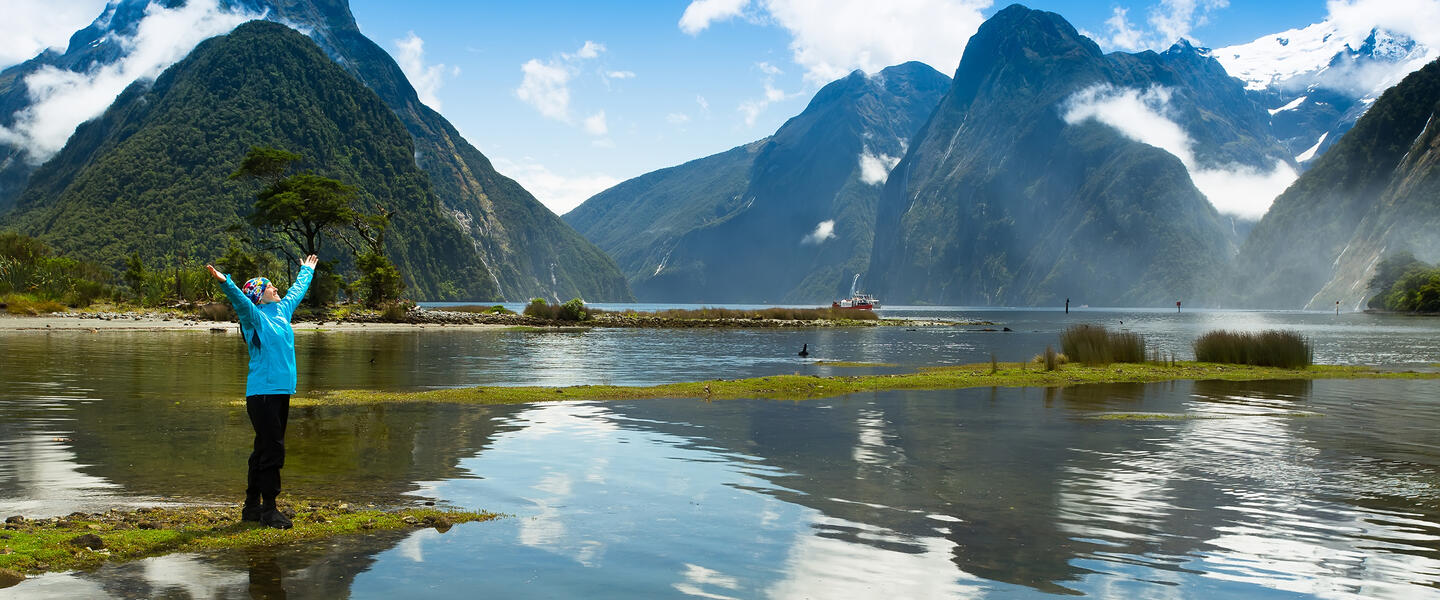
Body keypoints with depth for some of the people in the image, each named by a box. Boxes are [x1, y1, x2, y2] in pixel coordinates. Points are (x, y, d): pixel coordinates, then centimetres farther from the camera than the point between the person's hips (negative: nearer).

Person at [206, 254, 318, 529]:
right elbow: (239, 300, -25)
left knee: (265, 451, 13)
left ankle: (252, 507, 21)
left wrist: (307, 270, 47)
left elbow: (297, 290, 33)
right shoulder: (254, 316, -5)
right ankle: (268, 509, -2)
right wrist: (224, 282, -42)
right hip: (262, 393, -8)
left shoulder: (282, 310, 15)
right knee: (272, 450, -8)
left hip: (282, 391, 8)